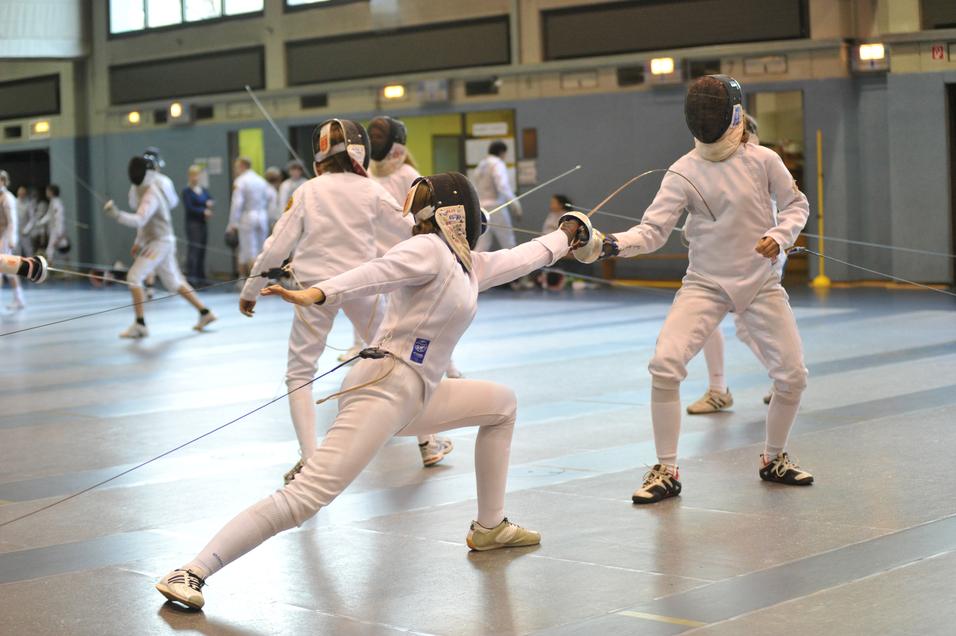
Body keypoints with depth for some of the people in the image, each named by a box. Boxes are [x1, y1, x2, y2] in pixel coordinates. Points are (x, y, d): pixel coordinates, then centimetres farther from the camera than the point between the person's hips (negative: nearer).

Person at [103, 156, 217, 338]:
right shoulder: (148, 189, 11)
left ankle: (140, 324, -14)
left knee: (134, 277, -15)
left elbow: (139, 220, -35)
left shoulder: (151, 195, -20)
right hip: (161, 242, 10)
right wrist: (139, 242, 21)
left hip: (159, 243, -10)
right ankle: (205, 313, 23)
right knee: (174, 282, 17)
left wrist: (116, 214, -47)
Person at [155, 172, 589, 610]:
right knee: (305, 499, -23)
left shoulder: (467, 264, 18)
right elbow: (373, 274, -27)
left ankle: (489, 527, 31)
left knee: (502, 404, 25)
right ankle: (191, 574, -26)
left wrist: (567, 234, 50)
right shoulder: (427, 250, -9)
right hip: (383, 390, -10)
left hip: (413, 395, 11)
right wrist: (317, 294, -44)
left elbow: (520, 259, 36)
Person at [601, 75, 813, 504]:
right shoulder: (684, 171, -11)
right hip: (705, 286, -1)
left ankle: (773, 459, 23)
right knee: (664, 365, -21)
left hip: (760, 285, 1)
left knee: (793, 376, -4)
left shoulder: (762, 160, -8)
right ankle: (666, 472, -9)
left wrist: (779, 236, -17)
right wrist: (615, 244, -36)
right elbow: (653, 231, -17)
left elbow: (796, 205, 4)